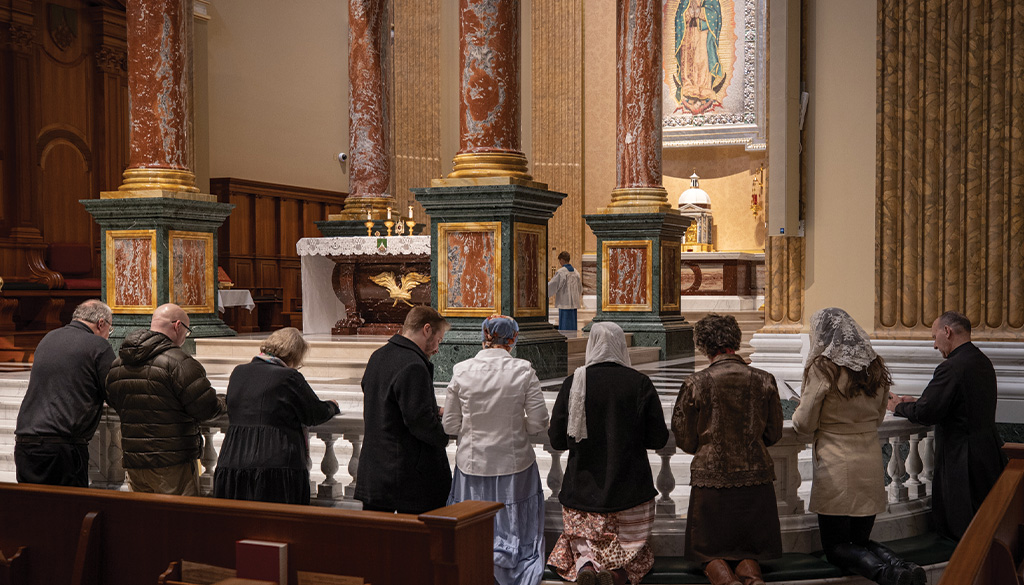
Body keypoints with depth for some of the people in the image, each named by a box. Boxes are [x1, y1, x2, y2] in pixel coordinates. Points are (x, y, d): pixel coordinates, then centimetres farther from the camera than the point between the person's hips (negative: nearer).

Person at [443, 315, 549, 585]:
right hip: (513, 464, -1)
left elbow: (450, 426, -2)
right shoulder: (523, 371, -10)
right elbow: (539, 422, -7)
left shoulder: (461, 371, -7)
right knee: (513, 527, 14)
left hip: (473, 464, 1)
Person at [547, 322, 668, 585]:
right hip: (630, 488, 0)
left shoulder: (573, 383, -6)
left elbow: (556, 440, -1)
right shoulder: (640, 383, -7)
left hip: (583, 488, 1)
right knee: (633, 553, 15)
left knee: (583, 544, 17)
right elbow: (658, 439, -4)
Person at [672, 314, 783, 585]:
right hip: (755, 475, 2)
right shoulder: (764, 380, -3)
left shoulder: (696, 384, -10)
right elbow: (774, 434, 7)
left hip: (711, 478, -2)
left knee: (710, 552, 13)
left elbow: (685, 440, -2)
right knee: (749, 549, 18)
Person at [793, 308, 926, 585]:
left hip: (836, 463, -6)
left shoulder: (823, 367, -11)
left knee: (836, 546, 6)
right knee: (861, 541, 18)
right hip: (871, 464, 6)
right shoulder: (876, 365, 6)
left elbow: (804, 424, -7)